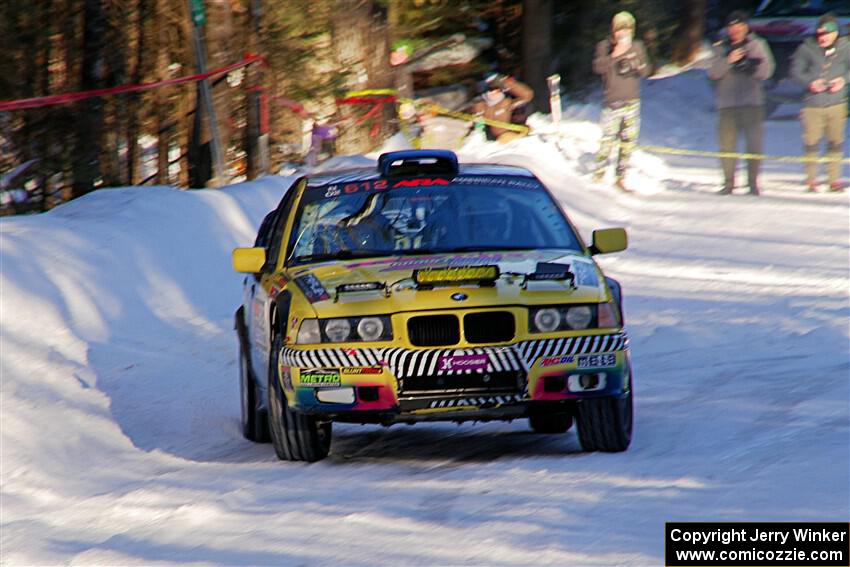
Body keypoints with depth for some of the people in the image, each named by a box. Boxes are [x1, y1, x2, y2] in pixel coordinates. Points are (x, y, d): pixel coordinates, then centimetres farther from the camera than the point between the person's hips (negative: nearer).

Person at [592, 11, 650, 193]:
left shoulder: (637, 47, 9)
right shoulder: (604, 46, 0)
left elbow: (645, 71, 5)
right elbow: (598, 67, -13)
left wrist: (635, 62, -15)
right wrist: (614, 55, -24)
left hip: (632, 102, 3)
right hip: (612, 102, -3)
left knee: (628, 140, 3)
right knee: (607, 140, -11)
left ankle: (621, 177, 11)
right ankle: (599, 176, -4)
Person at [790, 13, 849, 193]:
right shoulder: (807, 48, -4)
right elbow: (796, 70, -1)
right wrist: (810, 82, -16)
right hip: (813, 104, -1)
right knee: (811, 142, -1)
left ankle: (834, 179, 16)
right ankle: (811, 179, 11)